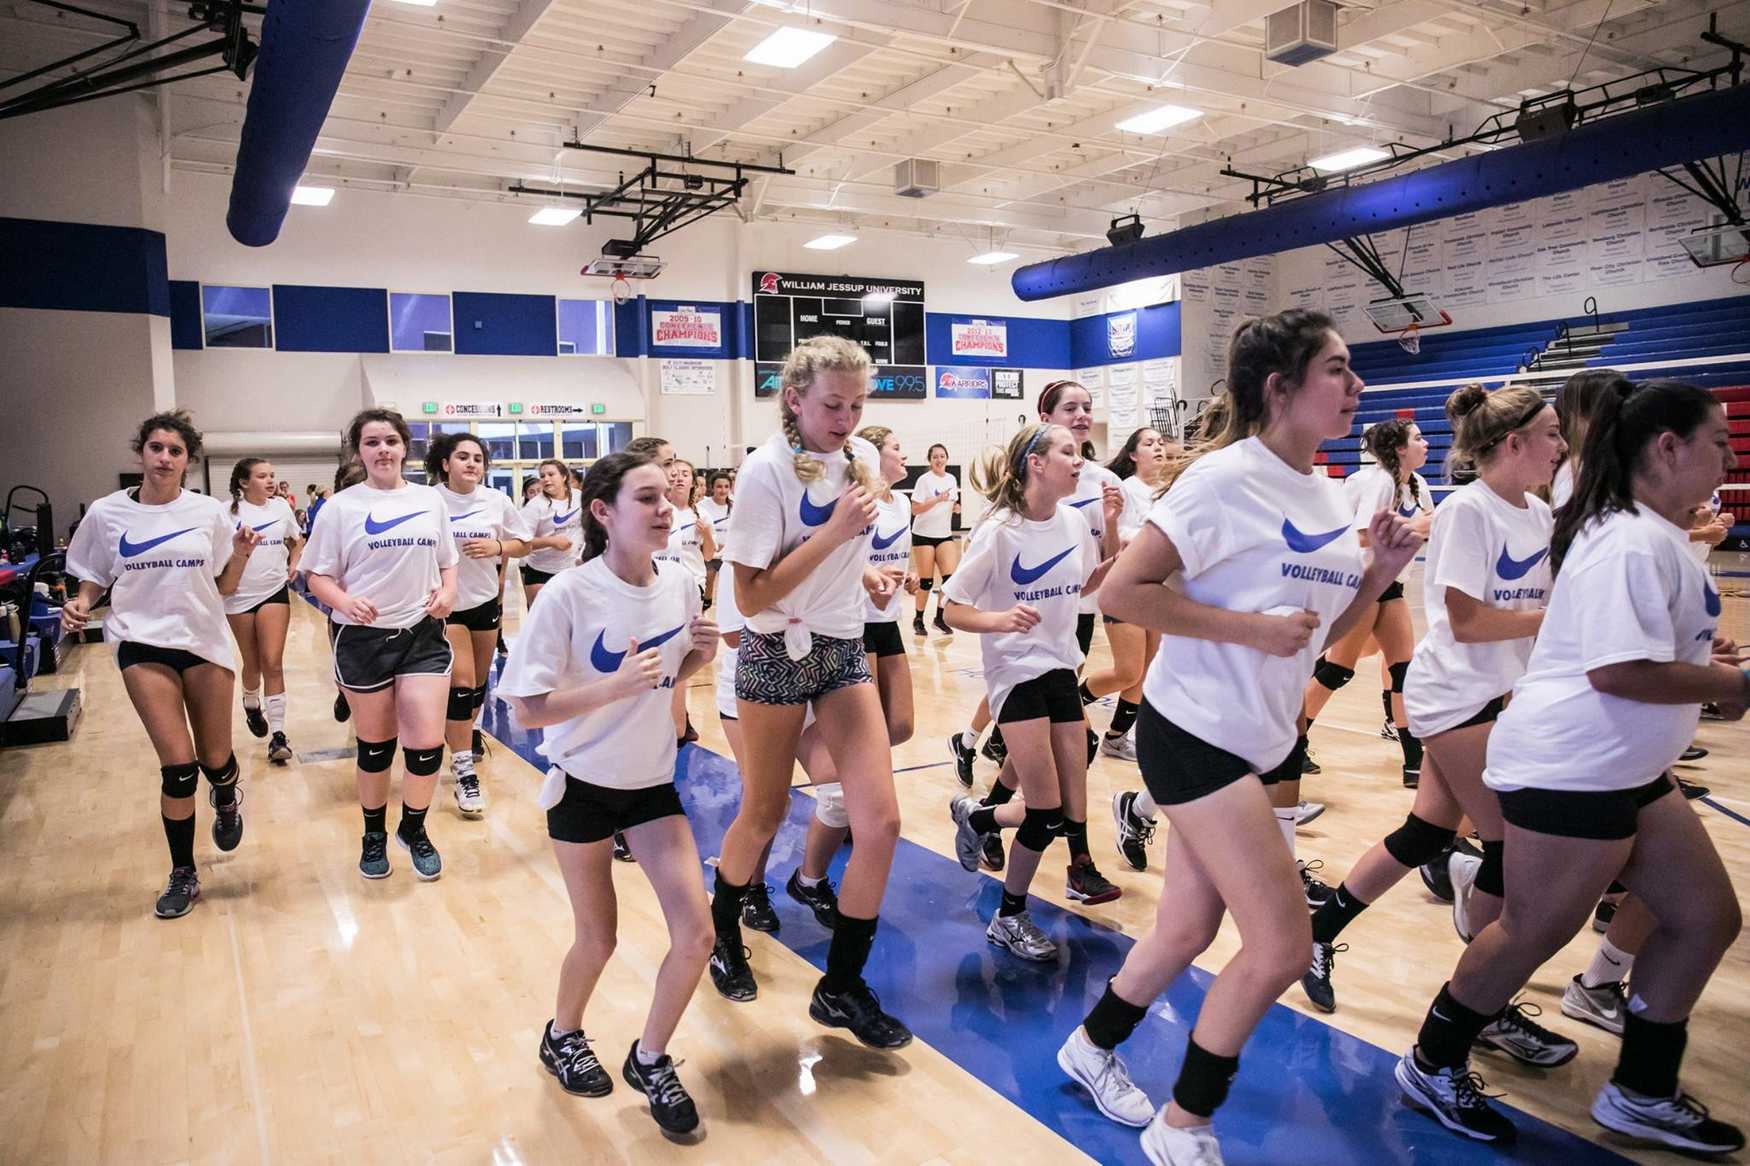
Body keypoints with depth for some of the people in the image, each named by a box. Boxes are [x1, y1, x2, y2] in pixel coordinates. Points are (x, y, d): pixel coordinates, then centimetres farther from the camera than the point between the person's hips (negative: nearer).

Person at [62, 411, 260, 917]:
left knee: (215, 759, 6)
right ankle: (183, 875, 12)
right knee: (178, 765, -8)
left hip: (204, 640, 1)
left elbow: (224, 588, 5)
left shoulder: (208, 512, -1)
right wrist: (80, 602, -11)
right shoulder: (105, 513, -1)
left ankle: (226, 800, 46)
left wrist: (241, 554, -12)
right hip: (142, 644, -1)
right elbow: (95, 580, 9)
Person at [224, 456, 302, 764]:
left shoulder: (281, 506, 3)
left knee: (273, 662, -8)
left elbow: (297, 542, 19)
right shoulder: (229, 511, -6)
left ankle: (278, 735, -7)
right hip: (239, 596, -1)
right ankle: (252, 705, 43)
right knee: (252, 663, 11)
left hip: (274, 592, 1)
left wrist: (294, 564, 4)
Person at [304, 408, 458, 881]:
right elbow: (317, 576, 0)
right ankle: (374, 836, 35)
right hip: (363, 638, -1)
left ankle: (414, 830, 24)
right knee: (375, 745, 11)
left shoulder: (431, 500, 6)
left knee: (427, 745, -4)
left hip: (423, 634, 2)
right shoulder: (341, 507, -2)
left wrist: (447, 591, -5)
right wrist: (346, 602, -19)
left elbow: (447, 563, 15)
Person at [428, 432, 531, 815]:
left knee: (478, 682, 14)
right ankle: (464, 772, -4)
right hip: (444, 604, -4)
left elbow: (523, 544, 6)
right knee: (460, 683, -9)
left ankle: (464, 737, 40)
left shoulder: (497, 500, -3)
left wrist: (497, 546, -14)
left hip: (485, 600, 4)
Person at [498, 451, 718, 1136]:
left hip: (652, 782, 4)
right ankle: (563, 1036, 45)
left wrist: (698, 655, -13)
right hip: (584, 785, -4)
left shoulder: (679, 584, -8)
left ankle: (649, 1061, 23)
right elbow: (528, 711, -20)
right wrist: (615, 685, -31)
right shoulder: (568, 596, -22)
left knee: (696, 934, -3)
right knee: (597, 941, 12)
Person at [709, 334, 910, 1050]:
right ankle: (722, 930, 43)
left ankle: (842, 986, 13)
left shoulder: (863, 457, 2)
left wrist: (863, 569, 2)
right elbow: (751, 596, -19)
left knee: (880, 822, -5)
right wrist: (832, 533, -25)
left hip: (844, 650, 5)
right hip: (778, 656, -5)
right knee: (763, 816, 11)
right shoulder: (768, 469, -17)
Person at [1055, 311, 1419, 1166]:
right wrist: (1251, 628, -21)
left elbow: (1326, 629, 15)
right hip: (1196, 734, -8)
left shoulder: (1330, 496, 9)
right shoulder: (1227, 477, -17)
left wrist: (1381, 571, -2)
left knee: (1187, 931, 16)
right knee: (1281, 946, -7)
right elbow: (1121, 592, -21)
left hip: (1265, 738, 8)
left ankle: (1091, 1046, 41)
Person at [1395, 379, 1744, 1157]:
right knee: (1532, 933, 2)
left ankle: (1641, 1094, 30)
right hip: (1570, 768, -11)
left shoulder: (1653, 535, 12)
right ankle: (1432, 1067, 22)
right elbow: (1619, 671, -27)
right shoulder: (1634, 543, -20)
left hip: (1626, 768, 11)